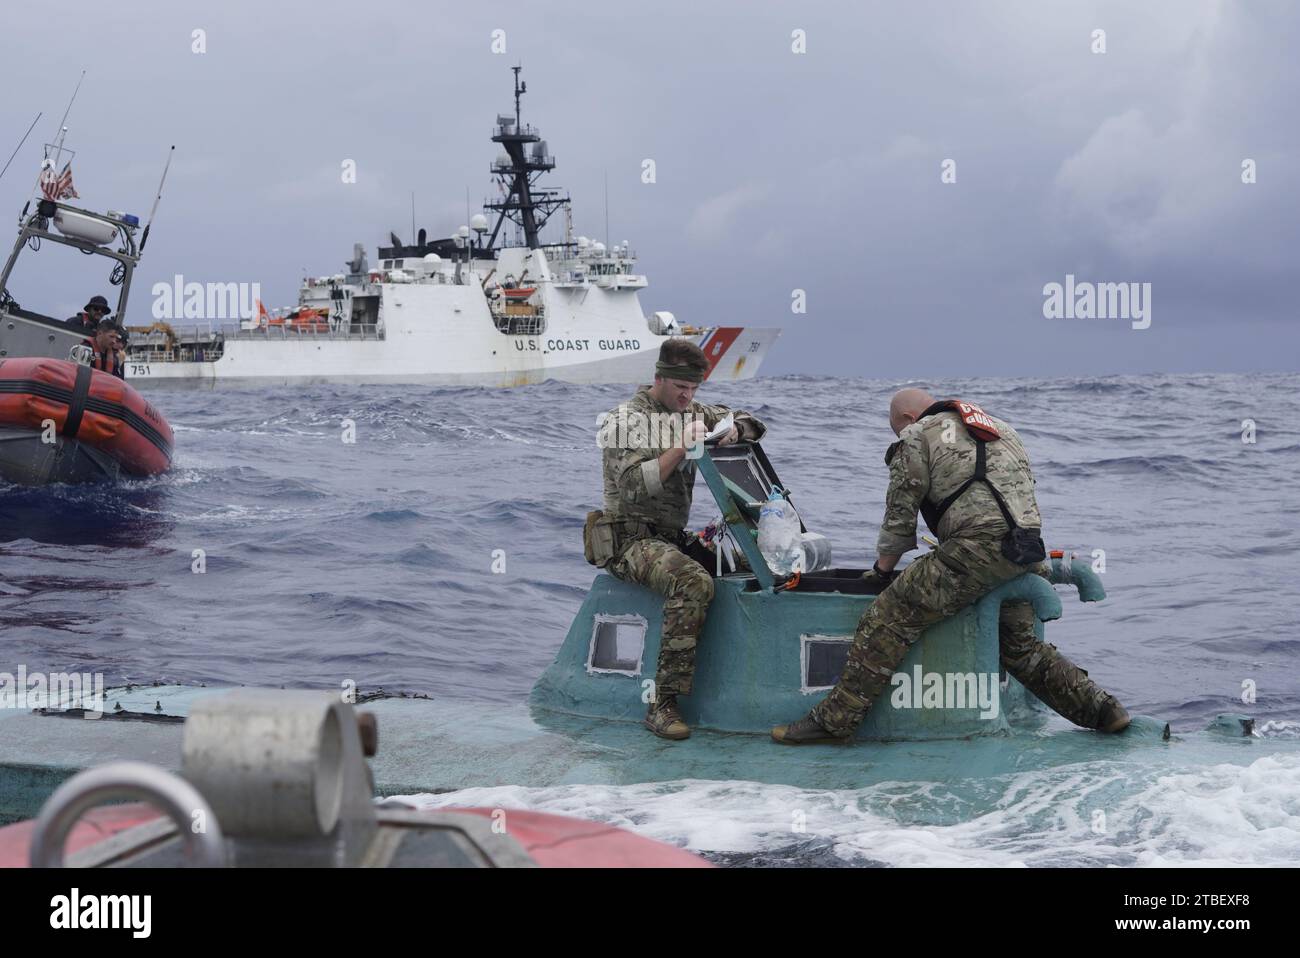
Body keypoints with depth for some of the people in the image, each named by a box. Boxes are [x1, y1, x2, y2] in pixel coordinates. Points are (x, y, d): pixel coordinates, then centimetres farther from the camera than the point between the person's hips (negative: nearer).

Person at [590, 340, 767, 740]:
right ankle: (662, 704, -35)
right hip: (630, 539, -8)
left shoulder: (691, 413, 14)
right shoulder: (624, 421, -7)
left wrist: (734, 428, -9)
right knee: (694, 582, -34)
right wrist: (680, 449, -26)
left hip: (673, 537, 8)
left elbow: (749, 422, 15)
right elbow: (635, 487, -19)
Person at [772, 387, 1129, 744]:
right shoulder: (999, 428, 31)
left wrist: (882, 571, 22)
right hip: (1027, 559, 8)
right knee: (1020, 647, 26)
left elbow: (899, 518, 8)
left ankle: (834, 719, -11)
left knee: (888, 618, -6)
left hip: (979, 546, -8)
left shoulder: (917, 438, 9)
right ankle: (1100, 708, 23)